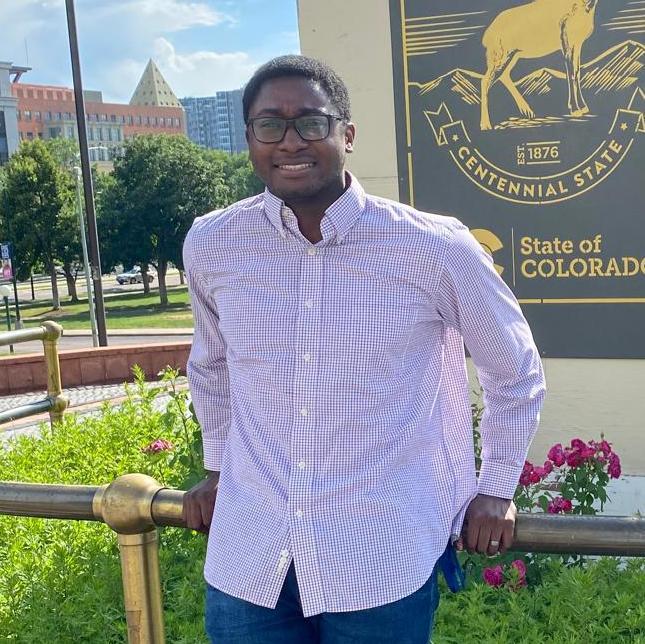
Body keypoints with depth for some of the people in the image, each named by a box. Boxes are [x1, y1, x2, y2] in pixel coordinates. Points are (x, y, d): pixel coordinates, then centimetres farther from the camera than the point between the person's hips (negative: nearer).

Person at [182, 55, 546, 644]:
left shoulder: (435, 250, -11)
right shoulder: (211, 245, -3)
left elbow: (515, 371, 5)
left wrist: (496, 489, 6)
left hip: (383, 563, -2)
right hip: (248, 557, 3)